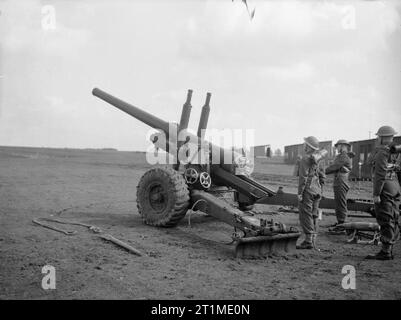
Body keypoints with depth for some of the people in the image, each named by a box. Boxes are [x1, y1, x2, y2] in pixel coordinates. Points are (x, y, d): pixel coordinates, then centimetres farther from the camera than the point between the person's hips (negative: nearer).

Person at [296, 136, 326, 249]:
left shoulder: (306, 159, -14)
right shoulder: (318, 159, 11)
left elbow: (303, 177, -18)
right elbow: (322, 176, 14)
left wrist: (299, 193, -15)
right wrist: (320, 191, 19)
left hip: (307, 190, -8)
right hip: (316, 190, 8)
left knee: (305, 216, -4)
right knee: (314, 216, 11)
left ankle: (308, 241, -5)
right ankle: (313, 240, 16)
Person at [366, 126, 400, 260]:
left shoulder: (382, 152, -13)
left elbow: (380, 175, -19)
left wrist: (376, 194, -19)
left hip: (385, 189, -9)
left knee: (385, 221, -6)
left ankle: (385, 252, -3)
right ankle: (389, 250, 18)